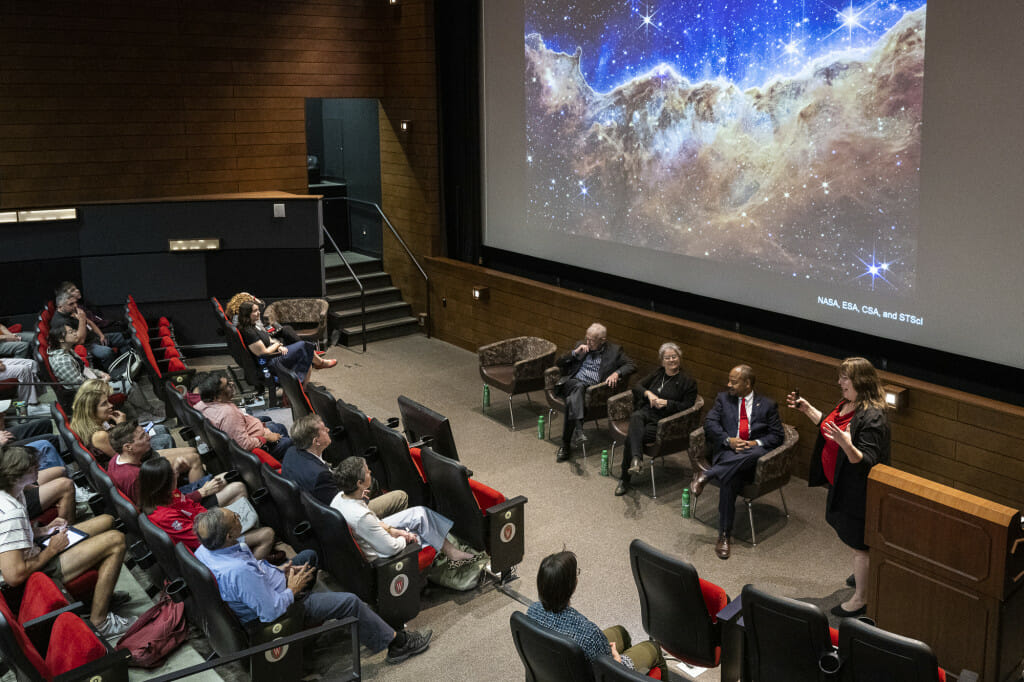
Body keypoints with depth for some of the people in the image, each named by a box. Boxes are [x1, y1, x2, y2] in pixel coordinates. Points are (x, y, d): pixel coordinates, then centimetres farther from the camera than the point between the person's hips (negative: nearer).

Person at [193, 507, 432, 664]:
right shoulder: (239, 571, -42)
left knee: (309, 555, 26)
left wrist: (277, 570, 1)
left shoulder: (205, 550, -14)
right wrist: (291, 590, -17)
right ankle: (397, 643, 10)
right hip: (281, 604, -9)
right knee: (350, 602, -5)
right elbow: (271, 612, -33)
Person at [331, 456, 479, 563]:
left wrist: (392, 530, -1)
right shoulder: (361, 517, -38)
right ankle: (451, 553, 29)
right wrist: (405, 537, -9)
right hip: (378, 555, -8)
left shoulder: (339, 497, -11)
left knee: (419, 513, 6)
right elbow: (391, 548, -29)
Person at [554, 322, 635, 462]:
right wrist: (575, 353, 1)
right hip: (572, 383, 2)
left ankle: (565, 446, -33)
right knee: (578, 386, -36)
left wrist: (616, 373, -14)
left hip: (591, 389, -2)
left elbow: (631, 366, 5)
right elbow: (558, 363, 18)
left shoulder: (614, 351, 14)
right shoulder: (581, 345, 21)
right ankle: (578, 430, -50)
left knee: (571, 400, -34)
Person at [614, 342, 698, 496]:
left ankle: (624, 478, -24)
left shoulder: (687, 382, 6)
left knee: (631, 436, -29)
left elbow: (687, 406, 0)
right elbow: (636, 387, 16)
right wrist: (648, 393, -4)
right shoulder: (657, 374, 21)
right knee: (635, 417, -37)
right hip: (646, 412, 4)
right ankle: (636, 458, -51)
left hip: (663, 420, -4)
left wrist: (666, 403, -10)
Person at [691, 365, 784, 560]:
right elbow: (710, 423, 4)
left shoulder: (767, 405, 16)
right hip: (727, 452, 0)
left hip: (753, 452, 0)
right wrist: (729, 440, -13)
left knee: (758, 453, -40)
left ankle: (708, 472, -35)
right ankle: (724, 535, -27)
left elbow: (777, 435, 9)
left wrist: (756, 443, -10)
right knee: (730, 480, -36)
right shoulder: (723, 398, 18)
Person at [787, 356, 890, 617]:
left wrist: (846, 444, -48)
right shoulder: (847, 404, 2)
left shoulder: (872, 417, -27)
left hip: (857, 492, -9)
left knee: (859, 543, 5)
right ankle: (863, 576, 48)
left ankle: (860, 599, 19)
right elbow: (829, 427, 20)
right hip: (840, 484, 10)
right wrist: (807, 409, 16)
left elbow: (865, 461, -31)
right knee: (851, 538, 27)